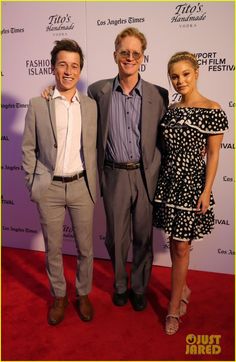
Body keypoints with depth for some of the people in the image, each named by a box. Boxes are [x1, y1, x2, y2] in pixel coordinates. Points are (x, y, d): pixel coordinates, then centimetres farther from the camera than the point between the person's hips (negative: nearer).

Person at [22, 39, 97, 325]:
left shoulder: (91, 105, 3)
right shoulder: (37, 105, -2)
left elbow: (94, 148, 7)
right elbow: (28, 149, 2)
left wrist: (93, 183, 5)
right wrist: (32, 184, 0)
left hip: (81, 186, 1)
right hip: (49, 188, -1)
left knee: (85, 247, 12)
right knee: (53, 248, 12)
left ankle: (83, 294, 35)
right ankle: (59, 296, 35)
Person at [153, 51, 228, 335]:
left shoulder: (212, 110, -8)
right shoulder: (171, 110, 7)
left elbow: (213, 154, -7)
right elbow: (166, 149, 11)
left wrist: (206, 191, -10)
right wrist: (157, 179, 11)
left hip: (191, 183, -5)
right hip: (168, 181, 5)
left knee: (181, 247, 1)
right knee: (175, 242, 15)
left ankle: (174, 308, 18)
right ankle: (182, 288, 38)